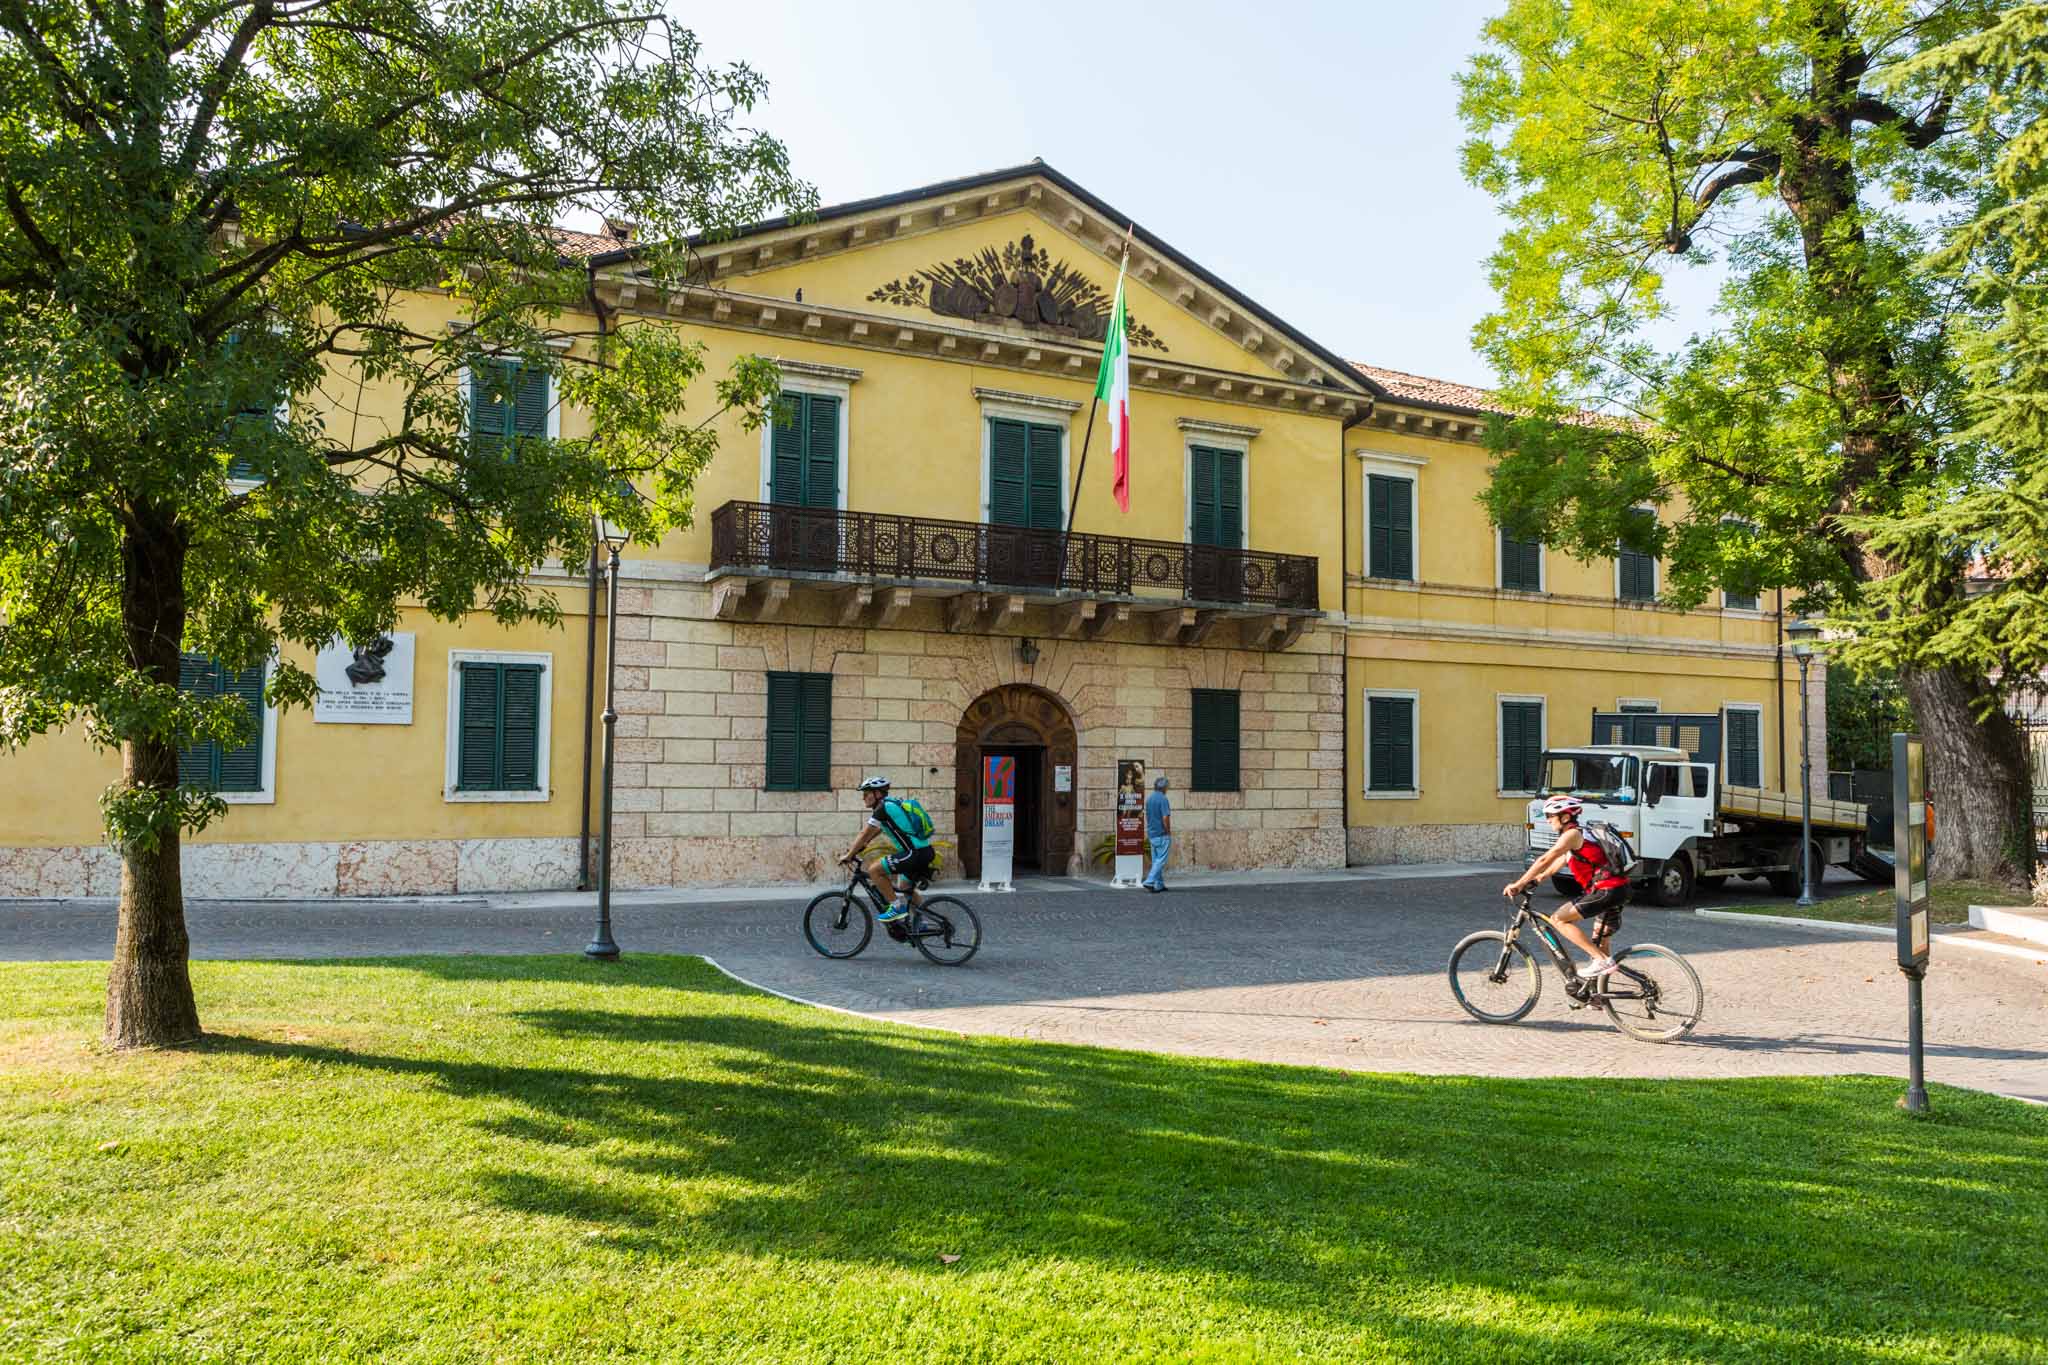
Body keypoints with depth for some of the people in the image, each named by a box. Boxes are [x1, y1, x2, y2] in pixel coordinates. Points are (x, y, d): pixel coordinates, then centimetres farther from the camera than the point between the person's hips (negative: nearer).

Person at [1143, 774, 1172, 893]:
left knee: (1156, 860, 11)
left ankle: (1159, 885, 15)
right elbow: (1165, 818, -20)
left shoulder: (1149, 799, 10)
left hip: (1152, 834, 8)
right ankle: (1149, 882, -15)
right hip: (1162, 834, -8)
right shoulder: (1162, 799, -14)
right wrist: (1169, 833, -10)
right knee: (1161, 860, -6)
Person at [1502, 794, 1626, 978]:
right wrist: (1534, 880, 24)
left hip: (1607, 890, -10)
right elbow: (1555, 865, 29)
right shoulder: (1577, 836, 21)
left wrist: (1518, 884, -13)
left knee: (1558, 919, -12)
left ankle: (1602, 961, -13)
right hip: (1616, 890, 10)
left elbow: (1545, 860, -15)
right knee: (1600, 943, 18)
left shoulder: (1572, 834, -9)